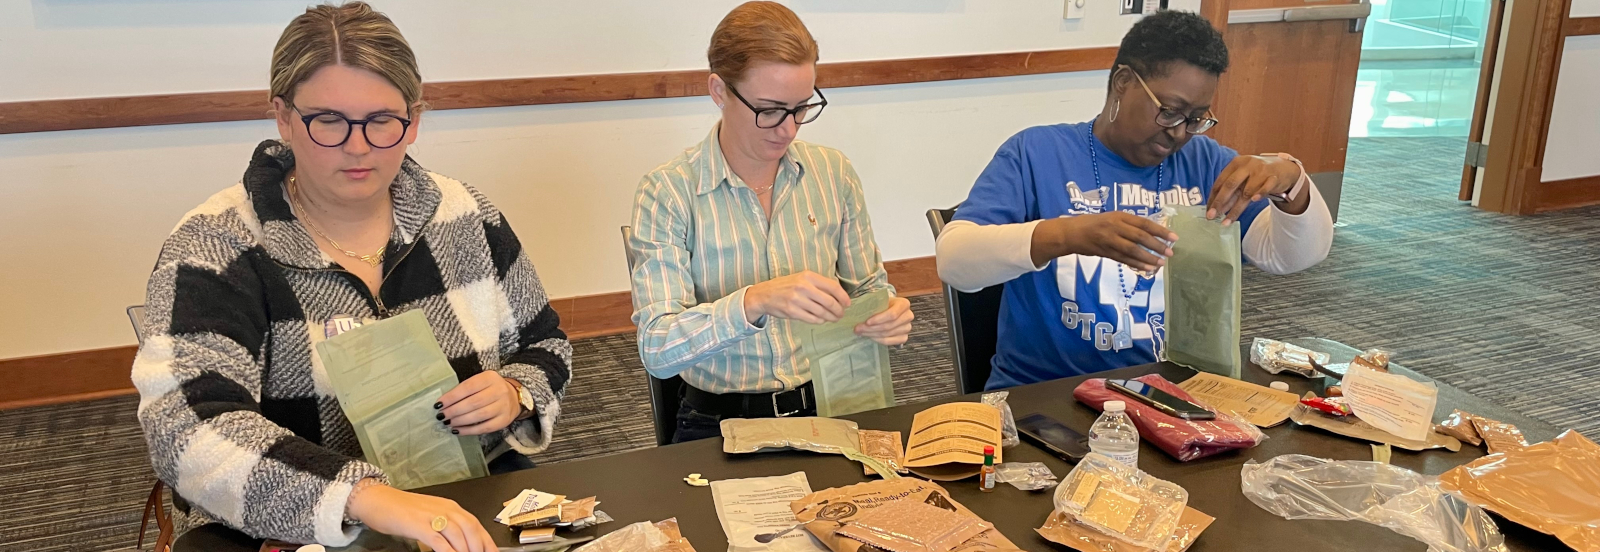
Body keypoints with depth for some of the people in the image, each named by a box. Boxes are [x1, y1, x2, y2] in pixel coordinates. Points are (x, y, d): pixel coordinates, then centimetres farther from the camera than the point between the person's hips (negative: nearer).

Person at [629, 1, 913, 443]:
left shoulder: (834, 172, 6)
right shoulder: (667, 193, -6)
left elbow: (867, 288, 17)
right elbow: (656, 350, -14)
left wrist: (890, 316, -7)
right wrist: (755, 302, -30)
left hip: (830, 406, 3)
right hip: (721, 423, -3)